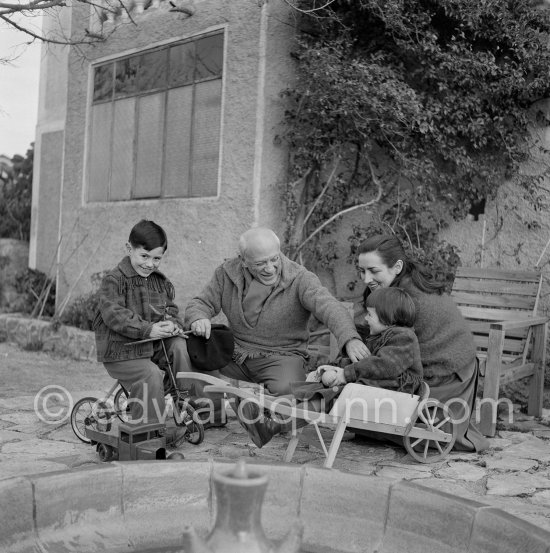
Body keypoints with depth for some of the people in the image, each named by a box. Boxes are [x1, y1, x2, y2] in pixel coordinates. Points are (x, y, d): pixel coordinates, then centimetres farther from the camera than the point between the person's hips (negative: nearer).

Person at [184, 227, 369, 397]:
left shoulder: (300, 279, -12)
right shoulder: (227, 273, 0)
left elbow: (328, 306, -28)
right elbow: (202, 302, 8)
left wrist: (350, 338, -49)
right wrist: (198, 319, -19)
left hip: (282, 356, -3)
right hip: (235, 355, 4)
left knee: (286, 389, -35)